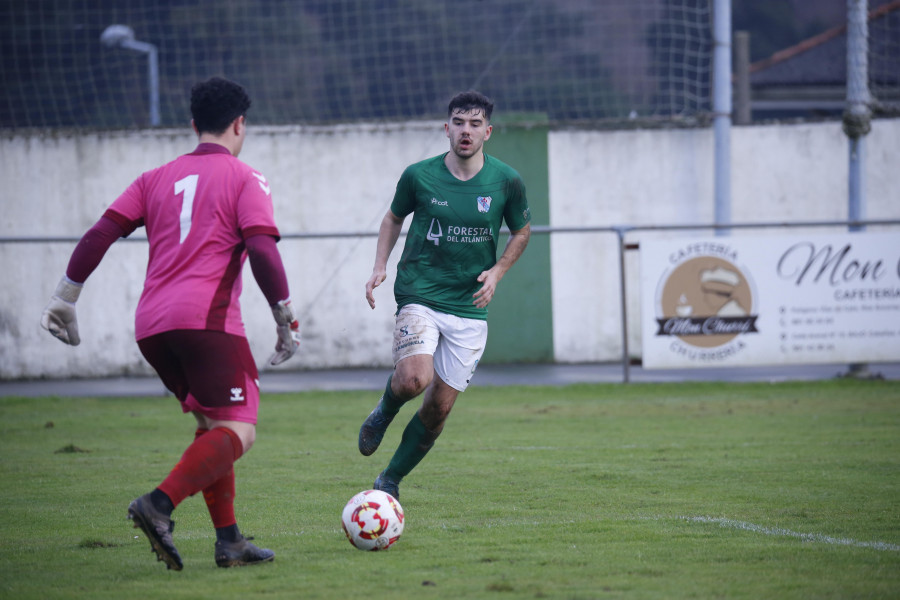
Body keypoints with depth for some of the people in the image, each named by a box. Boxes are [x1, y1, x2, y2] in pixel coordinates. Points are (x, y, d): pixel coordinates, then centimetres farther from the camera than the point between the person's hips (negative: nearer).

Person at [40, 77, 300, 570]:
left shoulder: (157, 179, 20)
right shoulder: (244, 180, 5)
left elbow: (98, 236, 12)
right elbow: (263, 252, -8)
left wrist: (63, 301, 15)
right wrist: (286, 320, -1)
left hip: (151, 325, 7)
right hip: (208, 317, -7)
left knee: (212, 427, 18)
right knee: (239, 430, -10)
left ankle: (229, 540, 10)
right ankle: (160, 505, -30)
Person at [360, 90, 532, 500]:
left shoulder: (506, 182, -3)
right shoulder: (419, 176, -5)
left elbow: (521, 231, 14)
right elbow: (394, 218, 15)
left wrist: (497, 271, -2)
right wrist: (380, 266, 1)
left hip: (469, 307, 2)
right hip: (420, 297, -2)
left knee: (439, 407, 2)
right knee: (414, 378, -27)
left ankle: (390, 480, 22)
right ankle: (383, 414, 9)